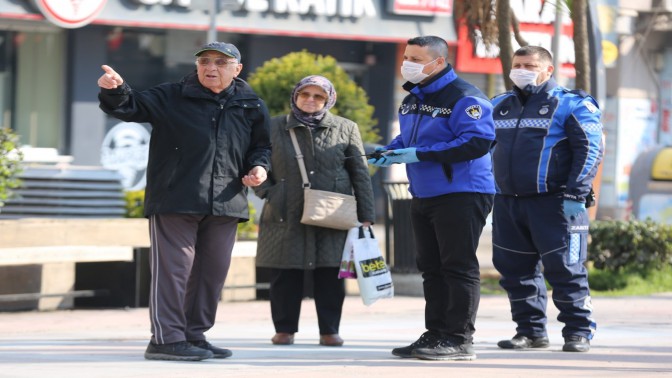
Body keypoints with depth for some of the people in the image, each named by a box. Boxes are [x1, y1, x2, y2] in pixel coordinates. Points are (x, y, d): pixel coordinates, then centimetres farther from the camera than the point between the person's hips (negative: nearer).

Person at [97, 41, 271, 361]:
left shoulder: (251, 106, 10)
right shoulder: (171, 98, 1)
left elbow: (261, 145, 22)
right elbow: (129, 107, -6)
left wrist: (259, 167, 0)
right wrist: (115, 92, -28)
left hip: (225, 203, 5)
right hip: (175, 200, -4)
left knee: (212, 271, 10)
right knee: (174, 268, -7)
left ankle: (194, 335, 21)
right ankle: (166, 338, -5)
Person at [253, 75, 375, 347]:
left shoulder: (345, 129, 8)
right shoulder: (274, 128, 8)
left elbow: (360, 174, 7)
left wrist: (365, 216, 2)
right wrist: (267, 192, 0)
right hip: (286, 219, 0)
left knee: (330, 277, 1)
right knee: (285, 276, 1)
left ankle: (329, 330, 10)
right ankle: (285, 329, 12)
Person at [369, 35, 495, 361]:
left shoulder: (463, 98, -14)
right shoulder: (412, 100, 15)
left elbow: (478, 142, -24)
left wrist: (420, 154, -23)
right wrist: (391, 151, 4)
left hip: (461, 195, -9)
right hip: (423, 196, 9)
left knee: (459, 267, -6)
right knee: (431, 269, 12)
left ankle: (459, 339, -5)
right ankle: (435, 335, 19)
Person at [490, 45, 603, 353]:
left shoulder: (571, 105, -2)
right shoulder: (499, 106, 17)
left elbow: (590, 150, -7)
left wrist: (575, 194, -14)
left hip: (554, 203, -6)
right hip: (507, 202, 6)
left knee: (564, 268, -7)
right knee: (515, 270, 7)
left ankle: (579, 331, -1)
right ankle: (531, 330, 16)